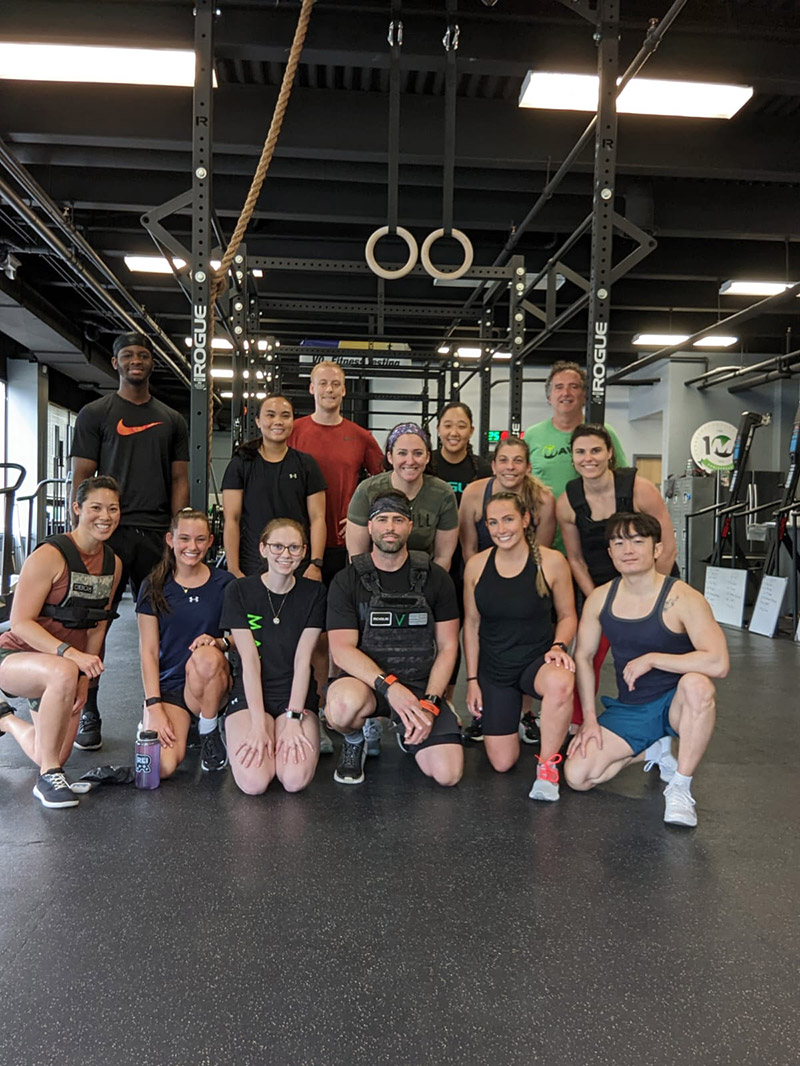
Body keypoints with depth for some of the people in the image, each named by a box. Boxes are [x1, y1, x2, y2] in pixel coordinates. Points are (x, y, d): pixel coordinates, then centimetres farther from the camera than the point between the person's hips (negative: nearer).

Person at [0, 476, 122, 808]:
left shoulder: (113, 564, -1)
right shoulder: (50, 555, -21)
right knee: (63, 674, -41)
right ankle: (48, 778, -24)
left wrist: (85, 679, -1)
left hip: (70, 666, 7)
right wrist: (70, 653, -35)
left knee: (56, 758, 8)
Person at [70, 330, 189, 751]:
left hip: (157, 535, 3)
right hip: (109, 531, -2)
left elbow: (179, 480, 13)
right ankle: (88, 712, 9)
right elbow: (81, 478, 2)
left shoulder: (171, 420, 15)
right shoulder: (95, 413, 6)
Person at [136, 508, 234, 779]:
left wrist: (220, 642, -18)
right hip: (167, 686, 0)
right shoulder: (154, 587, 2)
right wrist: (154, 707, -12)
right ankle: (180, 726, 11)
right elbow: (148, 651, -2)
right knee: (160, 767, -26)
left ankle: (210, 732, -9)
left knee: (205, 657, -37)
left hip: (211, 684, 0)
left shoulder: (225, 584, 2)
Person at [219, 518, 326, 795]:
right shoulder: (239, 591, -3)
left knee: (295, 779, -23)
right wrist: (258, 724, -16)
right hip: (249, 695, 0)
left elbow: (302, 659, -5)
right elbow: (249, 661, -9)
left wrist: (293, 719, -14)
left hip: (296, 696, 1)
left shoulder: (314, 593, 1)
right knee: (254, 782, -24)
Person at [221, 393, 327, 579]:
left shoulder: (306, 464, 7)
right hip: (251, 568, -1)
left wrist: (316, 564, -7)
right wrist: (233, 570, -7)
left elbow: (317, 518, 3)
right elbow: (231, 520, 0)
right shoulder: (240, 464, 5)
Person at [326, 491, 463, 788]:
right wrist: (389, 685, -26)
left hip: (421, 685, 2)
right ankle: (353, 742, 1)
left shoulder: (435, 577, 3)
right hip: (367, 682, -2)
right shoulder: (347, 581, -2)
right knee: (344, 702, -38)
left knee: (448, 774, -16)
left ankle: (406, 732, 19)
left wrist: (429, 704, -9)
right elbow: (341, 650, -11)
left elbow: (448, 646, 3)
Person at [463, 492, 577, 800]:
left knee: (561, 683, -41)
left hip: (537, 660, -2)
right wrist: (472, 679, 4)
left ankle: (547, 766, -16)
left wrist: (558, 647, -18)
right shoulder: (476, 565, -3)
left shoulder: (552, 561, -10)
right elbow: (471, 624, 5)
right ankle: (513, 715, 38)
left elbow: (567, 616, 3)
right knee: (501, 763, 2)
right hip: (493, 668, 3)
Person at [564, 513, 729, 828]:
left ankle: (680, 787, -19)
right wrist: (589, 718, 1)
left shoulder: (683, 599, -19)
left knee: (697, 683, -39)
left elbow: (718, 663, -31)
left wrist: (651, 659, -26)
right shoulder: (600, 598, -4)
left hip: (677, 704, -4)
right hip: (628, 708, 4)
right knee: (577, 776, -13)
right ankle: (653, 749, 15)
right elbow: (583, 656, 7)